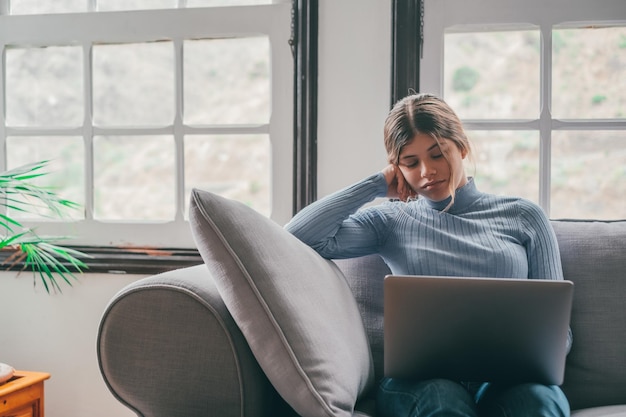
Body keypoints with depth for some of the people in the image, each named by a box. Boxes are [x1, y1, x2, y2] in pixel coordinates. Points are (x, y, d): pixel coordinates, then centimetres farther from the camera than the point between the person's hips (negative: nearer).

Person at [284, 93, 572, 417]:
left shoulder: (522, 216, 17)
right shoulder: (391, 221, 15)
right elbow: (298, 236, -1)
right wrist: (377, 184, 7)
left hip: (508, 375, 1)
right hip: (419, 377, 0)